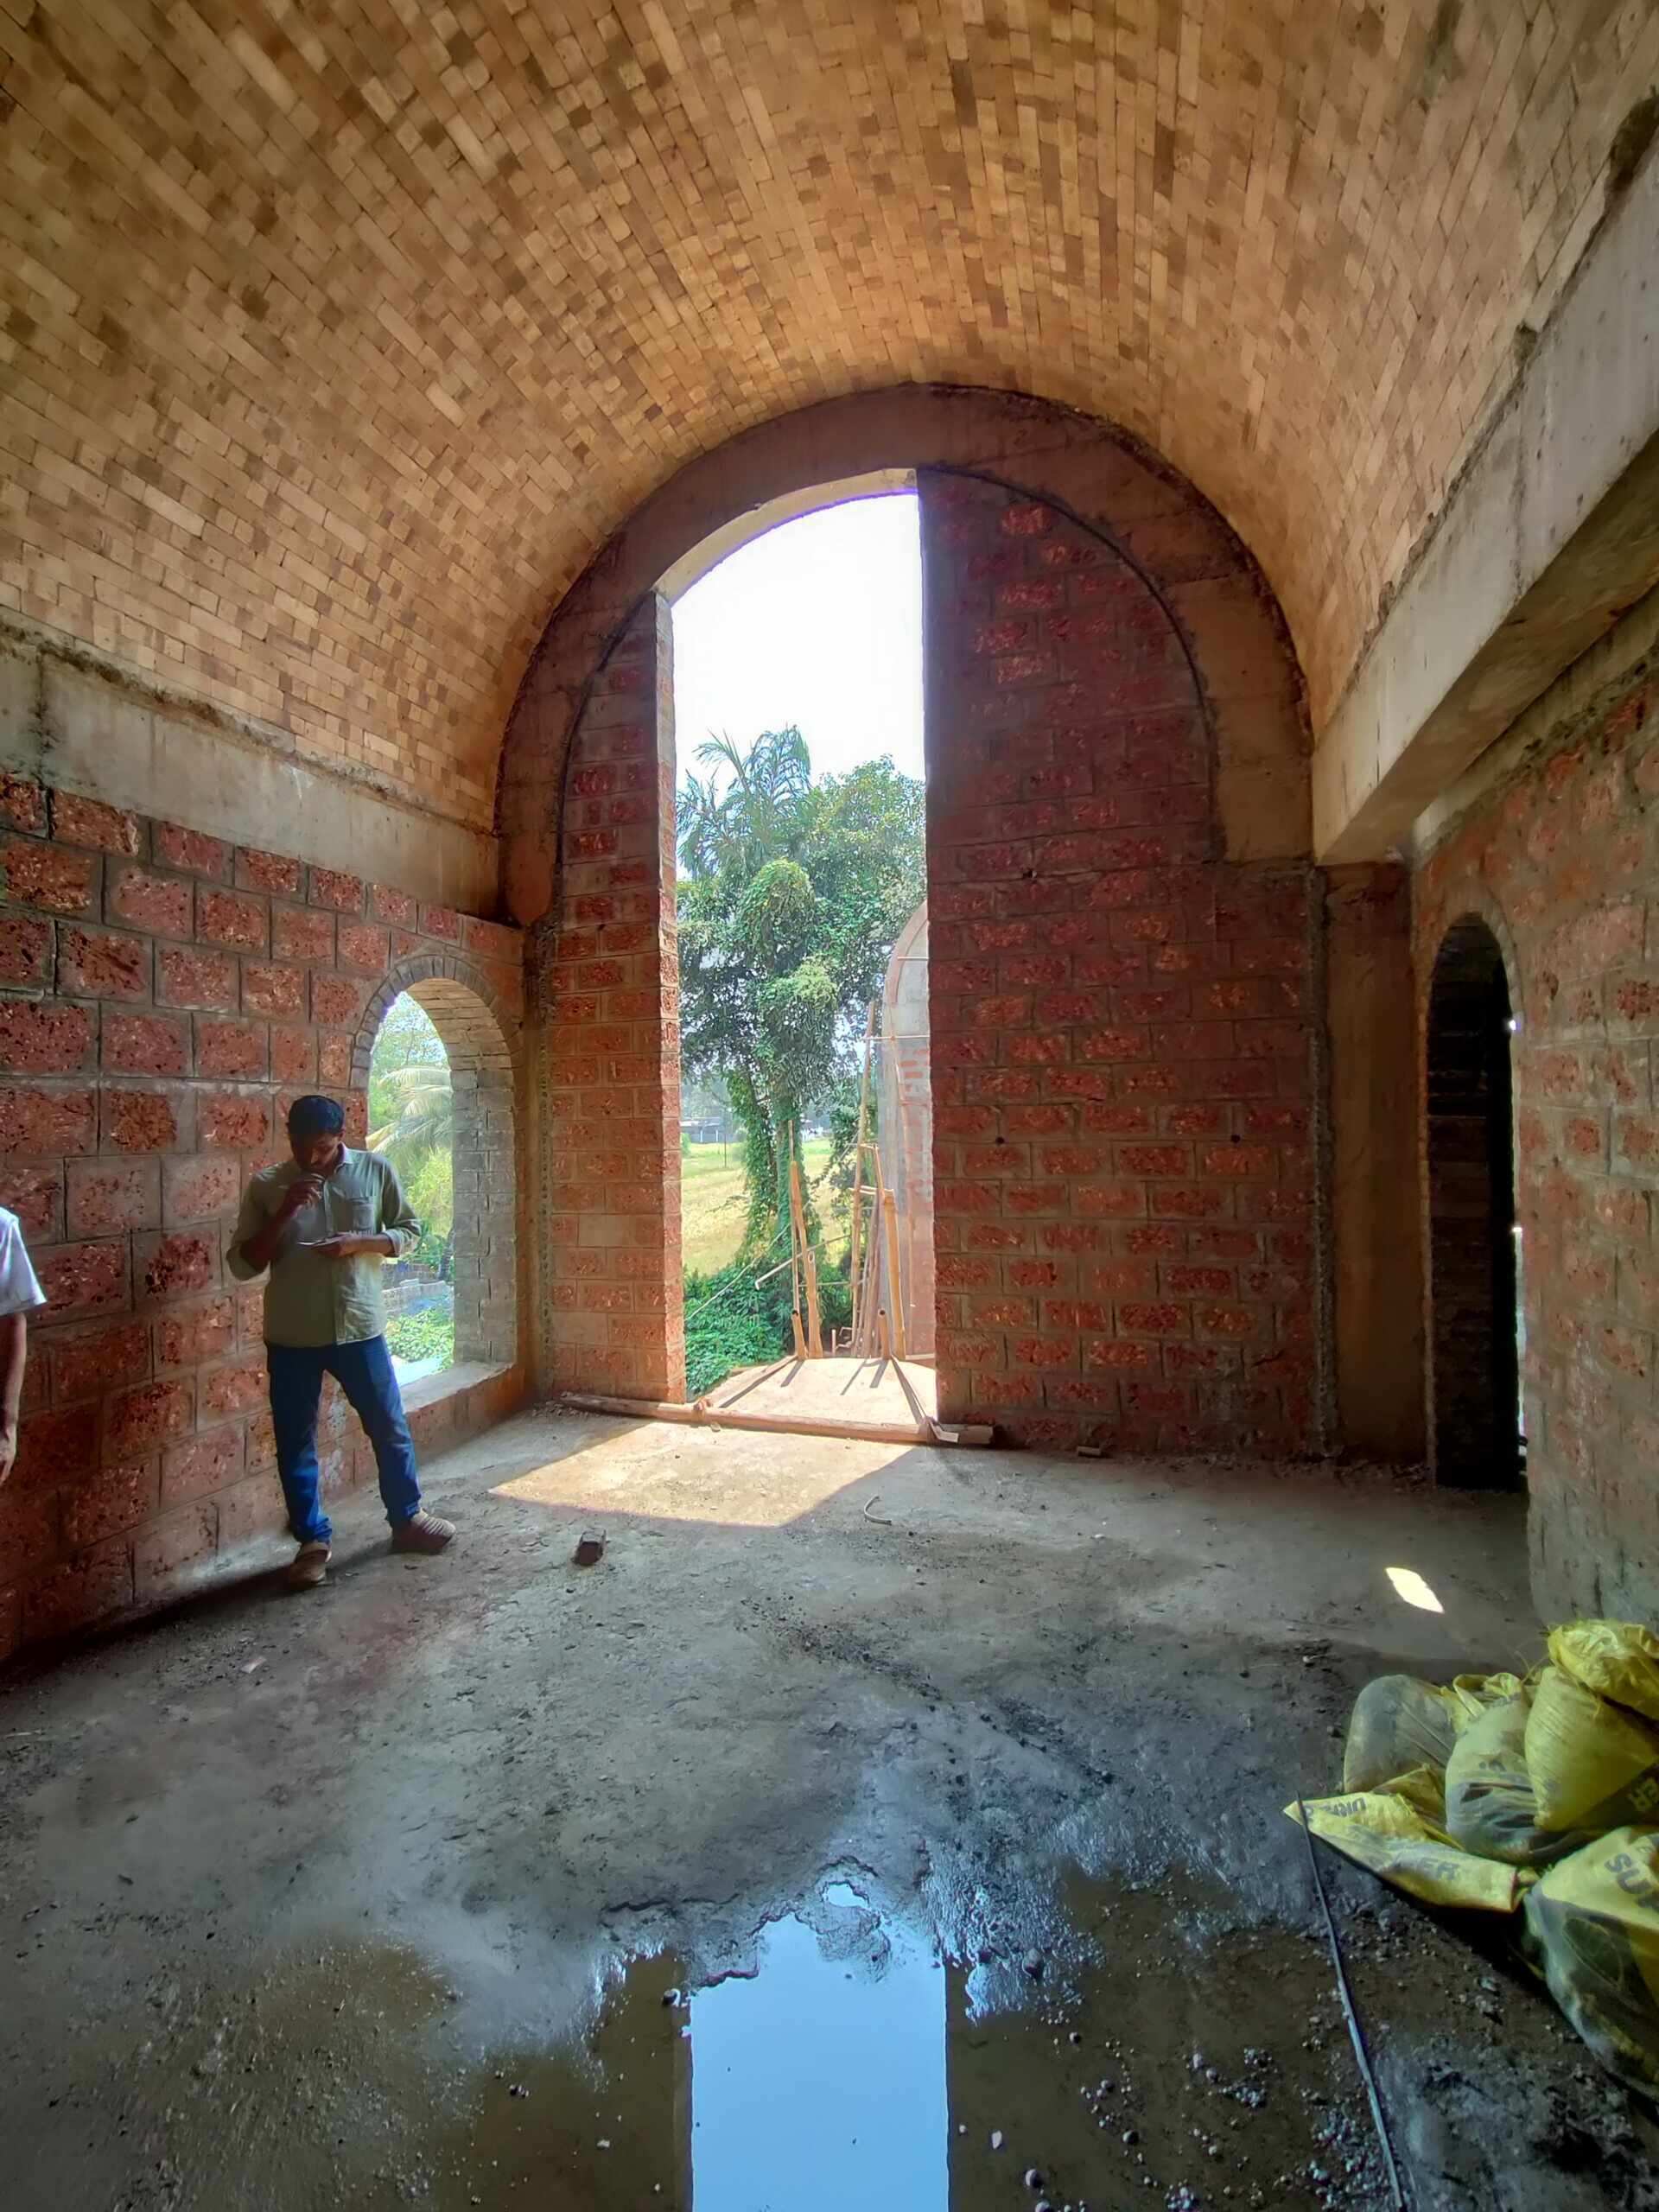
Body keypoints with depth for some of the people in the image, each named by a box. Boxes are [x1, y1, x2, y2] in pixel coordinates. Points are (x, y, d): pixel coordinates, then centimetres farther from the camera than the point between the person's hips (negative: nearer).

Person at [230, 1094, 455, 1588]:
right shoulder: (266, 1185, -4)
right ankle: (313, 1540, 28)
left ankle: (407, 1518, 32)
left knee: (390, 1430, 12)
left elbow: (409, 1231, 3)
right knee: (295, 1443, 9)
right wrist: (285, 1212, -19)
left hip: (360, 1328, 0)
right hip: (292, 1337, 0)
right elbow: (242, 1265, -5)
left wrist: (359, 1241, -16)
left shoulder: (374, 1169, -4)